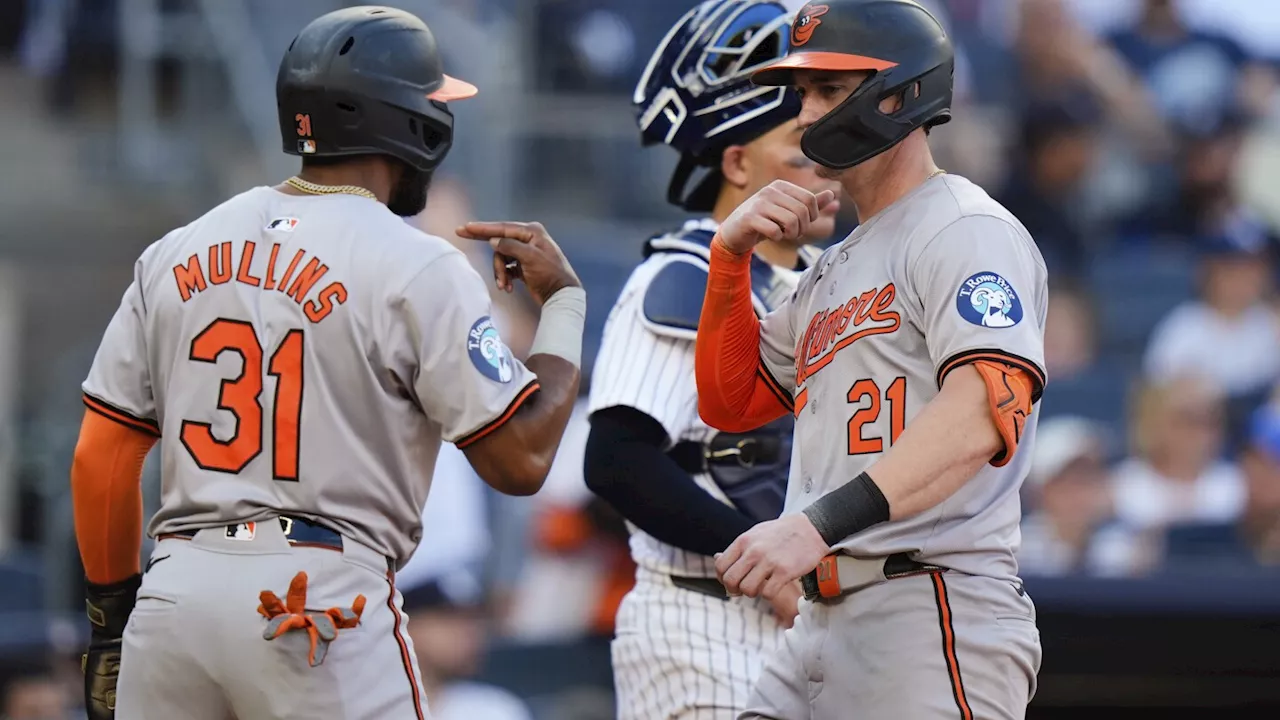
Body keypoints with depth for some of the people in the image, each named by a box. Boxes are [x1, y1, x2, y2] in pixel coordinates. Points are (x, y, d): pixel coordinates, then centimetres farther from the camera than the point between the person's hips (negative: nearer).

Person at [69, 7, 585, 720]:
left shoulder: (177, 253, 12)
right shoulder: (416, 268, -4)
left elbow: (102, 458, 12)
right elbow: (519, 460, -4)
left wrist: (113, 614, 21)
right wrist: (564, 302, 9)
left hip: (173, 590, 5)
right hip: (325, 593, -5)